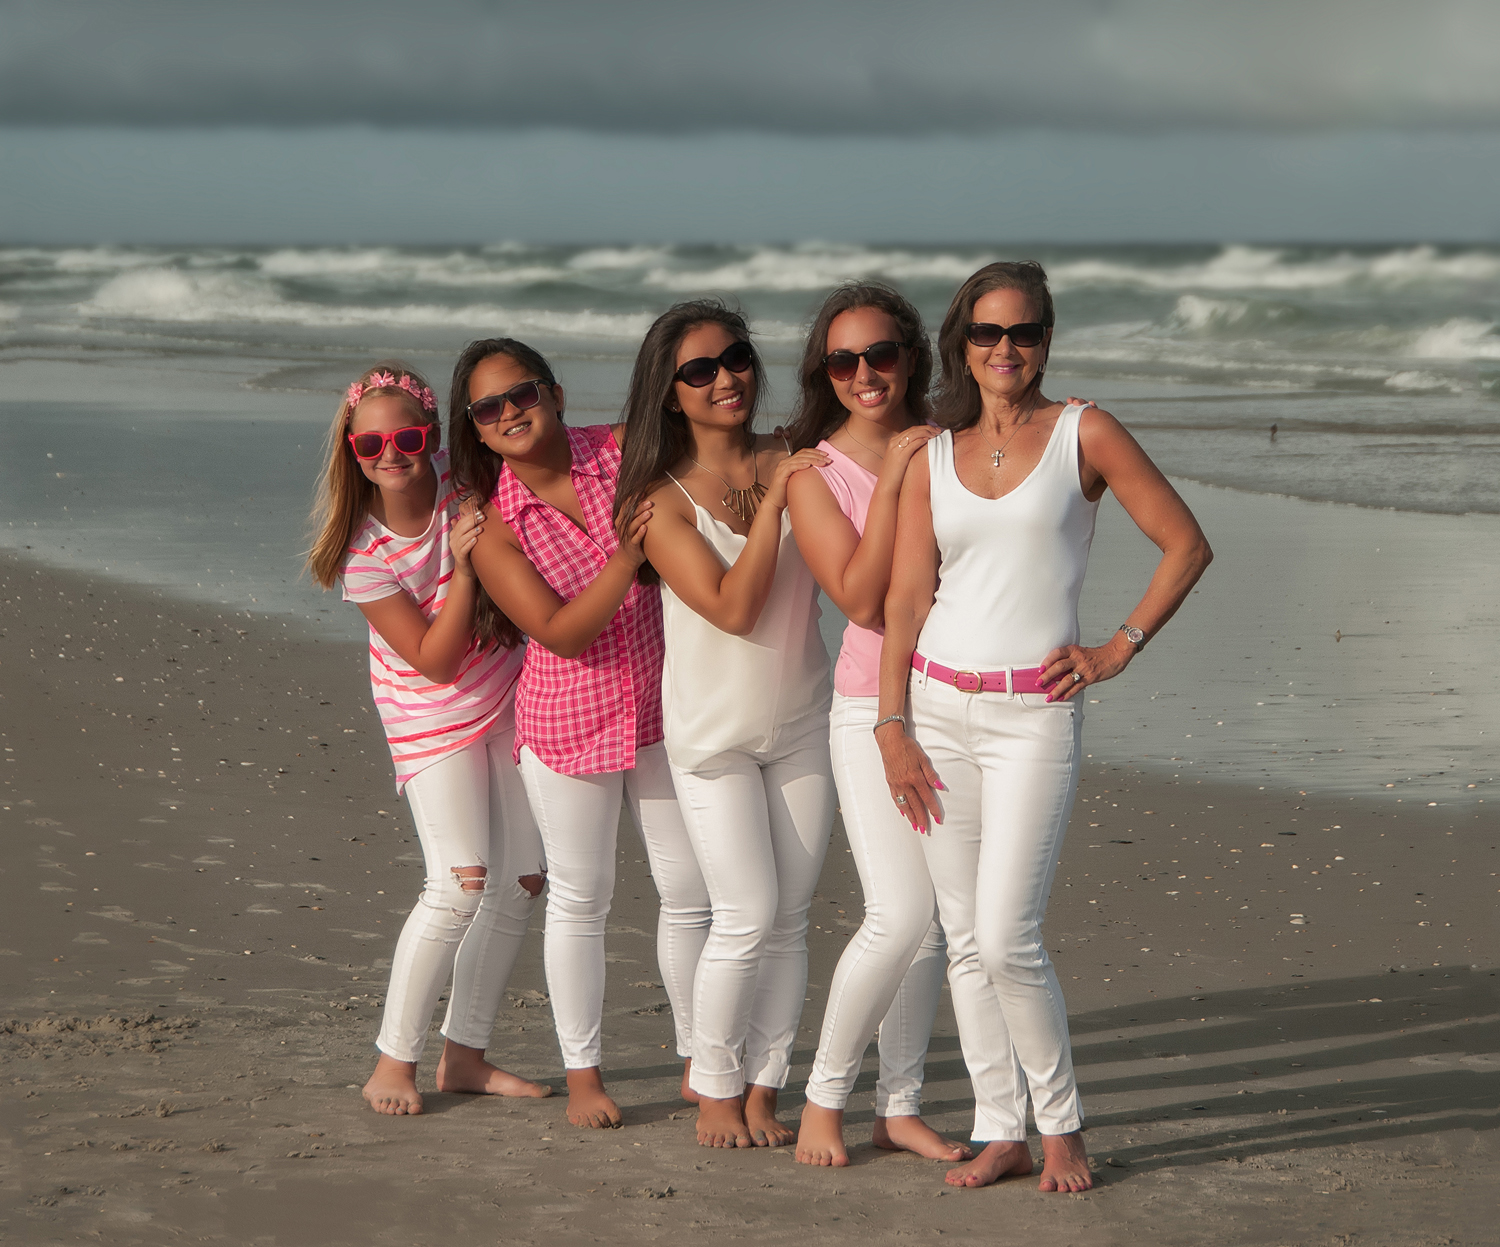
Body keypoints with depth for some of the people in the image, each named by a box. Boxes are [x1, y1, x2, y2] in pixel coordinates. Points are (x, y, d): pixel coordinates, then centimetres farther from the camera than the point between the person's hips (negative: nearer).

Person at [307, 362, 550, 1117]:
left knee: (522, 880, 5)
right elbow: (435, 661, -23)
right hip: (435, 719, -5)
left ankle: (464, 1055, 17)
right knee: (459, 884, -18)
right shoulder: (366, 552, -22)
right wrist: (462, 567, -33)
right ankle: (394, 1061, -5)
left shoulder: (462, 483, -14)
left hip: (511, 699, 5)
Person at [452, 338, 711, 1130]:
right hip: (565, 723, -2)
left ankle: (701, 1060, 24)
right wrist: (628, 552, -29)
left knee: (691, 892, 8)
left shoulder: (626, 452, -7)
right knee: (579, 899, 9)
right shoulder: (494, 527, -12)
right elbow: (561, 631, -20)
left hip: (661, 713, 2)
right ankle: (583, 1073, 23)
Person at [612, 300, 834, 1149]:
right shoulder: (663, 502, -10)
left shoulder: (794, 465, -1)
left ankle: (764, 1088, 18)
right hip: (714, 730, -3)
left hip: (803, 722, 3)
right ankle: (715, 1092, 10)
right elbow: (733, 608, -21)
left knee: (790, 919, 5)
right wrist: (772, 501, -22)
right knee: (747, 917, -8)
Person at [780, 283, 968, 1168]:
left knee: (939, 918, 5)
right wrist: (891, 480, -15)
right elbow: (861, 597, -14)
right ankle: (825, 1096, 3)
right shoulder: (813, 475, -3)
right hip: (875, 708, -4)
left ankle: (901, 1105, 17)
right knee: (902, 914, -14)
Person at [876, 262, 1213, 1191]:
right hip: (939, 705, 4)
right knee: (965, 938, 5)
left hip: (1035, 714, -4)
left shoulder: (1085, 435, 0)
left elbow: (1187, 545, 1)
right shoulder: (932, 459, 9)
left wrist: (1119, 651, -3)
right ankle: (1002, 1132, 14)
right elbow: (907, 598, 7)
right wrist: (893, 728, 0)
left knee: (1006, 939, -11)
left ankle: (1062, 1124, 8)